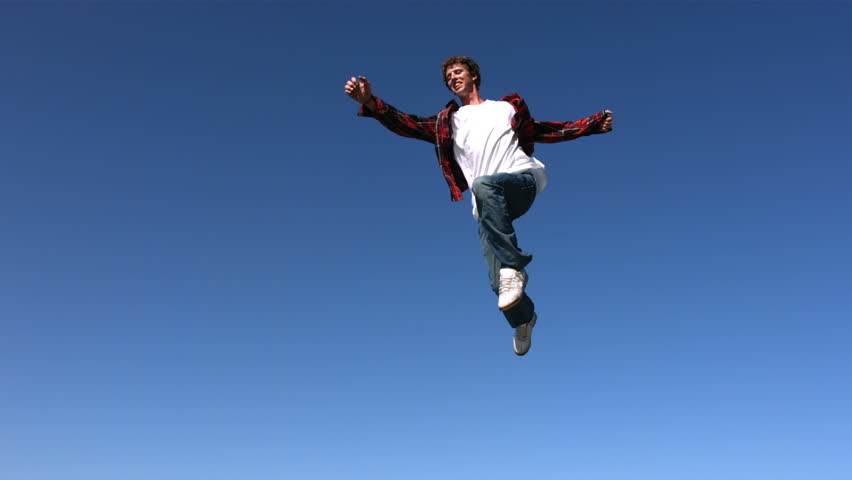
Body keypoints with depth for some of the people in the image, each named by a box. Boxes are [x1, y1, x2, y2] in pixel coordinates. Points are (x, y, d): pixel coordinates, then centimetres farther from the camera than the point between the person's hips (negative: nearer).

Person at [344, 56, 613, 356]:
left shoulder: (507, 106, 24)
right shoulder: (447, 122, 25)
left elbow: (545, 131, 26)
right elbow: (408, 125, 12)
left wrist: (594, 124, 18)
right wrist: (370, 102, -3)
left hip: (522, 180, -2)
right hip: (488, 206, 2)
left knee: (484, 184, -38)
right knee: (499, 284, -10)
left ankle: (513, 267, -36)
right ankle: (524, 319, 23)